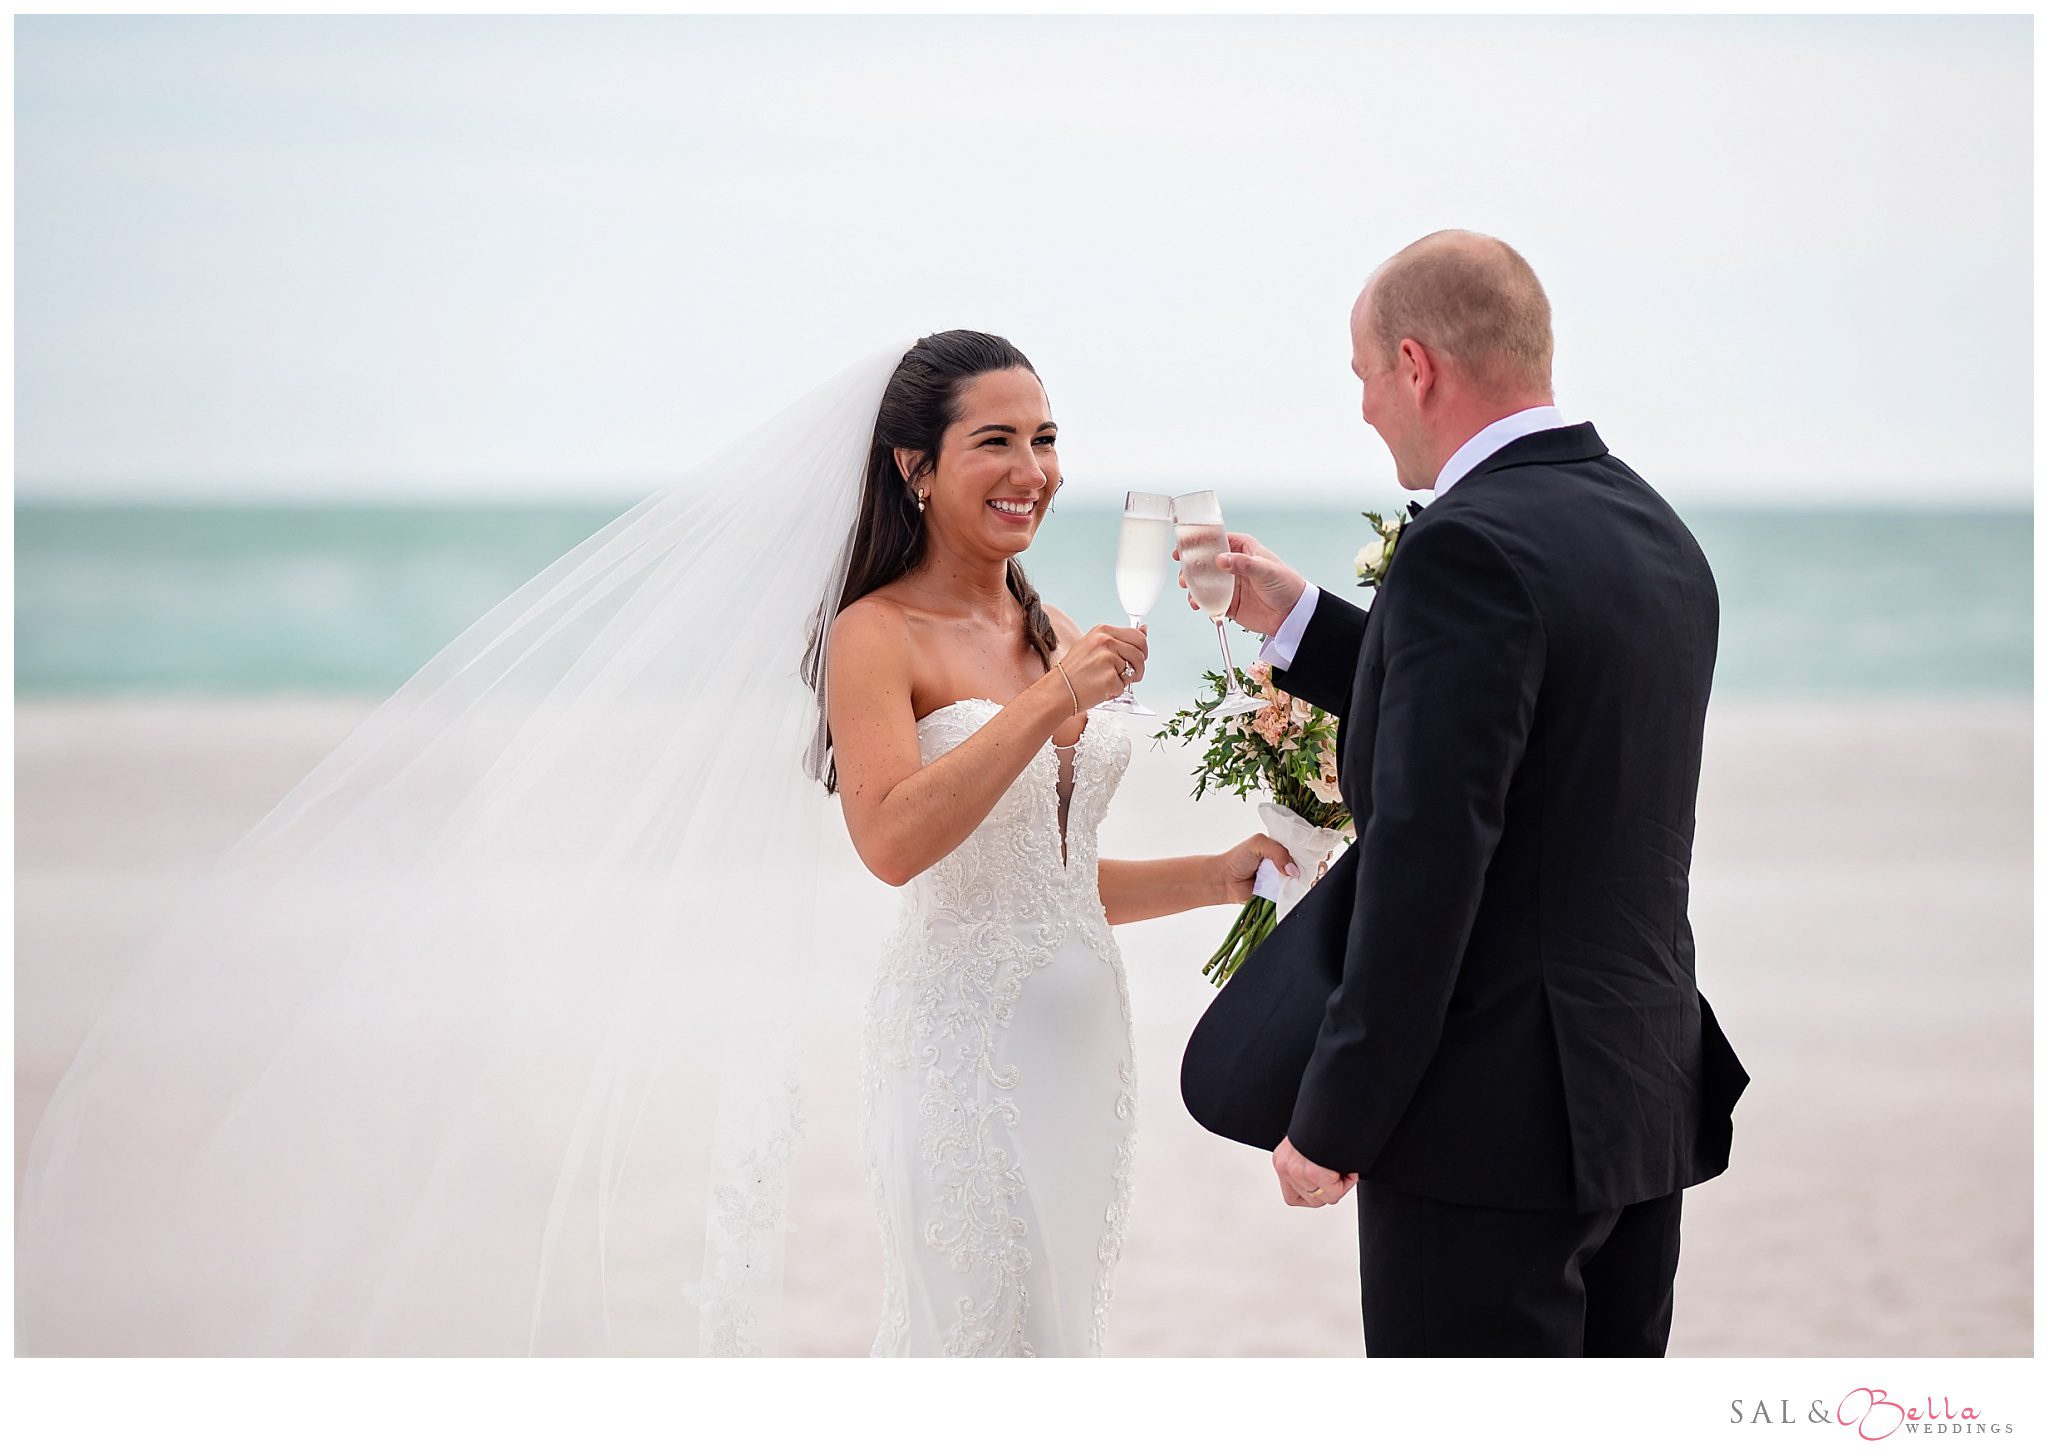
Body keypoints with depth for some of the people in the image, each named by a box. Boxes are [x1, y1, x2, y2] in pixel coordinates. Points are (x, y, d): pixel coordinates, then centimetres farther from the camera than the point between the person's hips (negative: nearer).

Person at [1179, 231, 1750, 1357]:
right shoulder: (1658, 536, 11)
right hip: (1648, 1099, 9)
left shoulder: (1469, 548, -17)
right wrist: (1298, 622, 25)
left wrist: (1331, 1120, -16)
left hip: (1492, 1126, -9)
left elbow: (1427, 854, -22)